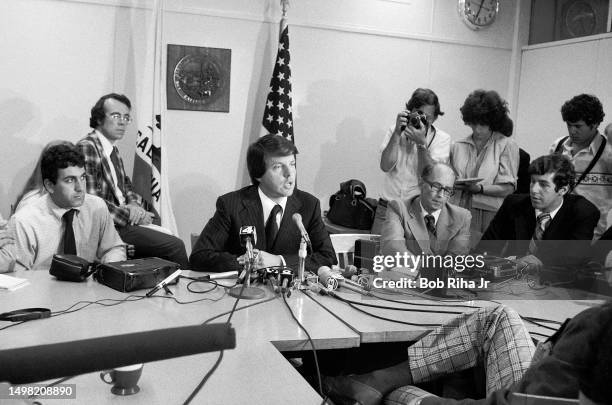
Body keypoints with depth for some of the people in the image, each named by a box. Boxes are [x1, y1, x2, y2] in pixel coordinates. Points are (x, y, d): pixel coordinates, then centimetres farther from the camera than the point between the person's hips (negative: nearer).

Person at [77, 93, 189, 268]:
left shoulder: (113, 149, 15)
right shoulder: (87, 147, -13)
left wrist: (134, 205, 1)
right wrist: (130, 214, -13)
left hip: (123, 221, 9)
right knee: (175, 246, -17)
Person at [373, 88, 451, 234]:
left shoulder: (442, 139, 0)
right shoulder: (395, 131, 6)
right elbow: (385, 166, -9)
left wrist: (421, 143, -20)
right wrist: (397, 134, -15)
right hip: (387, 206, 2)